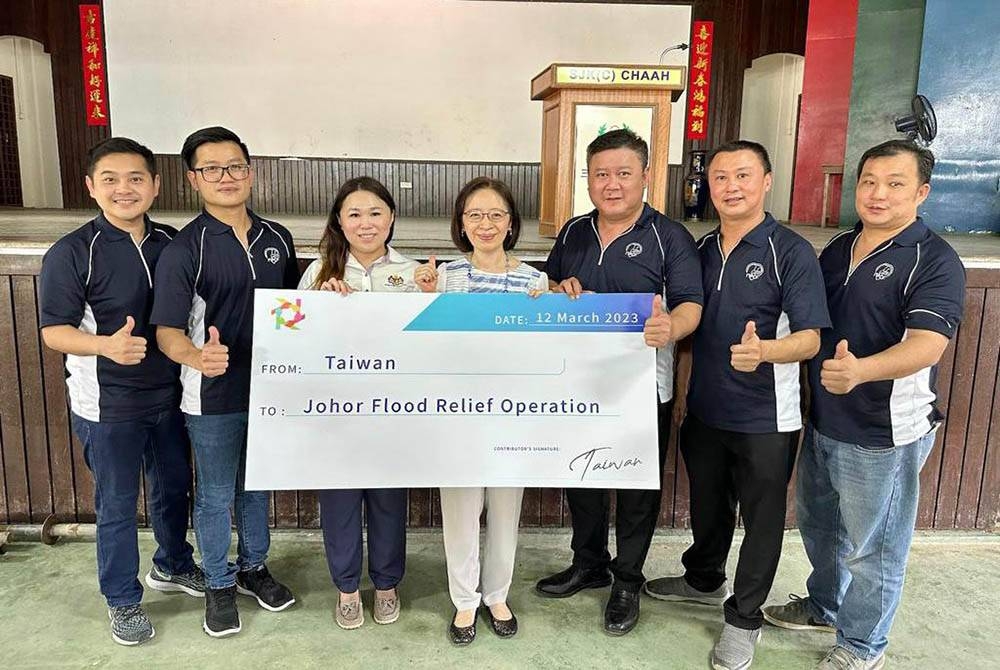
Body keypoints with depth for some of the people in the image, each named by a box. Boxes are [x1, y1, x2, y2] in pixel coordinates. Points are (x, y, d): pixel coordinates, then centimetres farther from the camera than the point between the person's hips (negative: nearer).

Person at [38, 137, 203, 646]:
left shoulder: (171, 243, 0)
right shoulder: (71, 253, -13)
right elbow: (53, 331, -13)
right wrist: (106, 345, -31)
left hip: (170, 394, 5)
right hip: (108, 404, -4)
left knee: (174, 488, 20)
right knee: (117, 505, 9)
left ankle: (173, 566, 45)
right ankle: (123, 599, 30)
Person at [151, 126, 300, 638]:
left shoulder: (277, 239, 2)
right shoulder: (184, 249, -13)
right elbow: (166, 331, -16)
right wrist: (198, 357, -37)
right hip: (213, 397, -4)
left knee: (257, 485, 20)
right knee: (215, 495, 12)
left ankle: (253, 566, 41)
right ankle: (219, 584, 33)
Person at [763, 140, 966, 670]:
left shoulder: (934, 261, -15)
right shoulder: (837, 249, 7)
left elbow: (926, 346, -28)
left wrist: (860, 370, -45)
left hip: (883, 434, -7)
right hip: (822, 421, 7)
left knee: (871, 547, 9)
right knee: (817, 523, 23)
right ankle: (823, 606, 47)